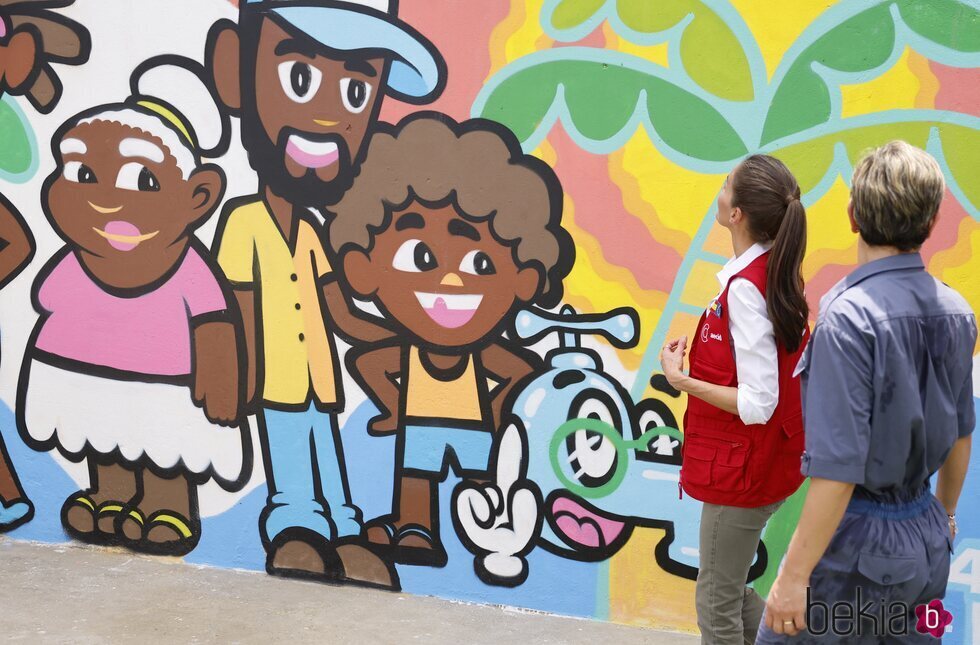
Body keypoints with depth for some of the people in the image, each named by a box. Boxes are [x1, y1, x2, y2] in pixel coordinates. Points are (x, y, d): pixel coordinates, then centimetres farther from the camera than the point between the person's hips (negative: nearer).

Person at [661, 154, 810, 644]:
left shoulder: (745, 288, -24)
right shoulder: (778, 274, 3)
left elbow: (757, 404, -26)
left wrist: (680, 379, -19)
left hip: (742, 469, -9)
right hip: (766, 461, 9)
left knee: (717, 602, 7)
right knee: (728, 589, 23)